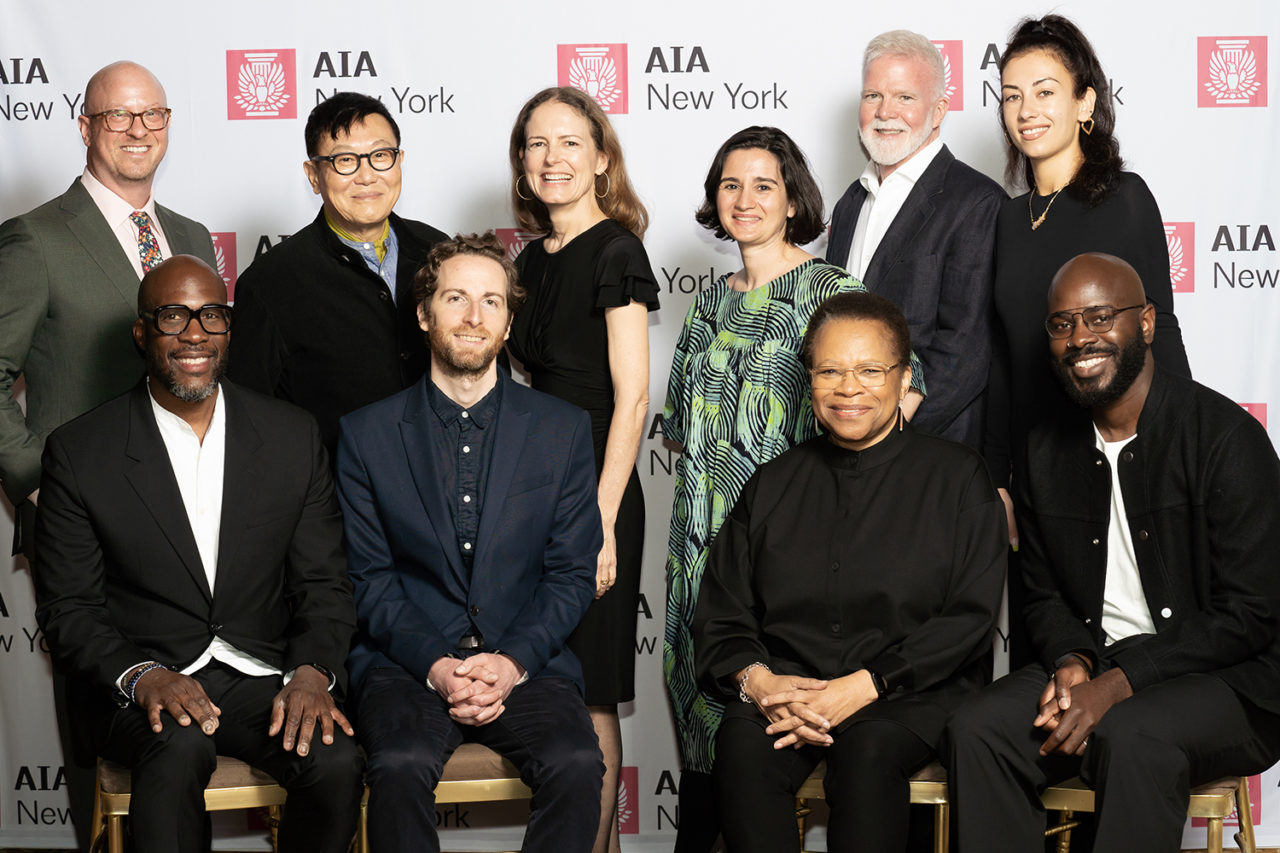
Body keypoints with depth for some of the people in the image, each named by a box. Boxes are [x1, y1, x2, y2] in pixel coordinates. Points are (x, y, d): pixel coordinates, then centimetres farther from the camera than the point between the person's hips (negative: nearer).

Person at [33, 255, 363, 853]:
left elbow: (323, 585, 7)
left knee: (335, 763, -27)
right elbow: (67, 609, -1)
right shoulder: (79, 453, -1)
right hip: (139, 684, -2)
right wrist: (140, 677, -20)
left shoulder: (295, 438, 6)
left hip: (262, 678, 2)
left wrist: (312, 672, -14)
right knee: (179, 747, -36)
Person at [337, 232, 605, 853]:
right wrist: (434, 664, -12)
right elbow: (370, 579, 3)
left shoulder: (564, 429, 8)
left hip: (526, 663, 1)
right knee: (401, 765, -31)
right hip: (407, 662, 0)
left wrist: (514, 661, -10)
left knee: (576, 765, -28)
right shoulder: (366, 434, 7)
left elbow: (573, 574, 6)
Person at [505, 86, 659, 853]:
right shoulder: (534, 260, 13)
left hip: (594, 490, -8)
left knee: (587, 691, 0)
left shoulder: (615, 250, -9)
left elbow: (632, 397, -14)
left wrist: (601, 522, -19)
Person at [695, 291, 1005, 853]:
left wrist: (863, 686, -14)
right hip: (784, 687, 2)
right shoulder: (773, 485, 17)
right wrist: (756, 680, -10)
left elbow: (969, 617, -3)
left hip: (912, 694, -2)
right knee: (742, 743, -30)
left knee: (868, 750, -35)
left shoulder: (957, 478, 7)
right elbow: (720, 613, 13)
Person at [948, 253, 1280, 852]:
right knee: (977, 730, -21)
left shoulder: (1226, 435, -11)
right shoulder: (1047, 451, 10)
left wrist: (1118, 682, -19)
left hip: (1228, 684, -5)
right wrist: (1072, 663, -8)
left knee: (1129, 736, -36)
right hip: (1091, 670, 5)